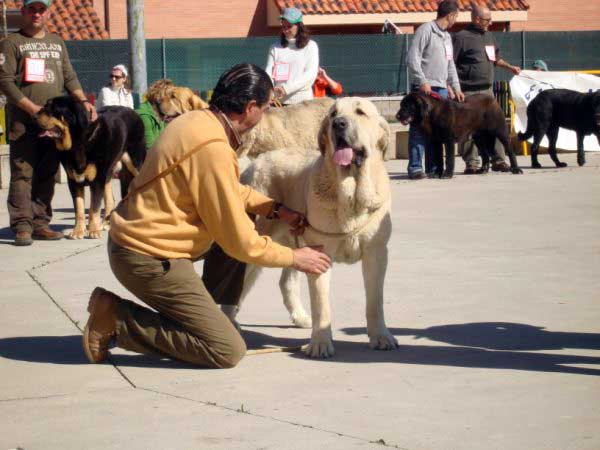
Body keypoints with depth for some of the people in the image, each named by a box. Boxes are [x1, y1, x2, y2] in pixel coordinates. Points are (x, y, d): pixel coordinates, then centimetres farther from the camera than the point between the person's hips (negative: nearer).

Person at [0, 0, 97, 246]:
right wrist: (31, 108, -15)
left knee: (47, 174, 4)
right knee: (23, 173, -8)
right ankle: (22, 226, -8)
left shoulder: (57, 43, 21)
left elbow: (69, 77, 21)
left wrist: (83, 100, 3)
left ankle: (40, 224, 9)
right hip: (23, 121, -5)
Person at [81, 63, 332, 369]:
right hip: (148, 258, -10)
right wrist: (294, 258, -3)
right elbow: (240, 243, -17)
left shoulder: (198, 120, 4)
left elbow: (231, 191, 24)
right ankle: (116, 320, -7)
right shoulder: (214, 149, -24)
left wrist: (277, 210, 15)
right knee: (228, 351, -8)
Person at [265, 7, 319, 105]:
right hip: (279, 101, 2)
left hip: (303, 101, -2)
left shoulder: (310, 46, 4)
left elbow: (311, 74, -7)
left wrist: (287, 89, -19)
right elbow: (268, 73, 4)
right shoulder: (275, 48, 12)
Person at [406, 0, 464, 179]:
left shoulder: (447, 36, 20)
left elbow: (450, 64, 25)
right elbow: (413, 58, -12)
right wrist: (422, 82, -18)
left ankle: (433, 167, 11)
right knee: (419, 128, -8)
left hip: (441, 89, 8)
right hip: (423, 88, -8)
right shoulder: (426, 30, -6)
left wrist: (456, 87, 16)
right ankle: (415, 167, -8)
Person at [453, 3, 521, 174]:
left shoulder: (489, 36, 17)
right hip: (469, 91, -7)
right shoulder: (461, 37, -7)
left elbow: (495, 58, 33)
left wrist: (510, 67, 21)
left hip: (487, 89, 7)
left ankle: (499, 160, 10)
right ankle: (472, 164, 1)